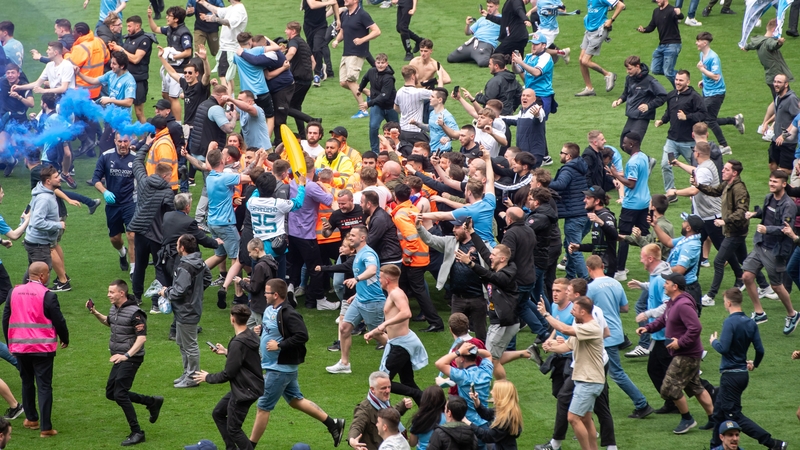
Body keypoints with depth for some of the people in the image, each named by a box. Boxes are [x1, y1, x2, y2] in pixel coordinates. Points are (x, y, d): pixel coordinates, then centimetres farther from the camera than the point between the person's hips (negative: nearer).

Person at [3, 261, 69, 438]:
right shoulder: (47, 295, -12)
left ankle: (31, 418, 30)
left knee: (27, 382, 22)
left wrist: (10, 343, 20)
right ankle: (45, 427, -5)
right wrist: (65, 339, 11)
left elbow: (5, 319, 9)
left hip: (19, 347, 4)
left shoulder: (14, 292, 2)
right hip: (43, 348, -4)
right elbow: (59, 320, -8)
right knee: (44, 386, -1)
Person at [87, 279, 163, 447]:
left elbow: (142, 338, -25)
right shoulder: (114, 309, 7)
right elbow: (108, 322, 29)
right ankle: (152, 402, 24)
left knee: (120, 394, -15)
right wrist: (95, 313, 11)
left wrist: (127, 355, -34)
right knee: (111, 393, 13)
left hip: (131, 359, -10)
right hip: (119, 358, 10)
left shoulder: (135, 313, -20)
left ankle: (137, 433, -6)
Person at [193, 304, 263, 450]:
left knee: (233, 429, 0)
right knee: (218, 413, 21)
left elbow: (228, 374, -21)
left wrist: (208, 377, -5)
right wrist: (226, 352, 21)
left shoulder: (238, 343, -26)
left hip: (245, 391, -10)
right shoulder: (250, 335, 2)